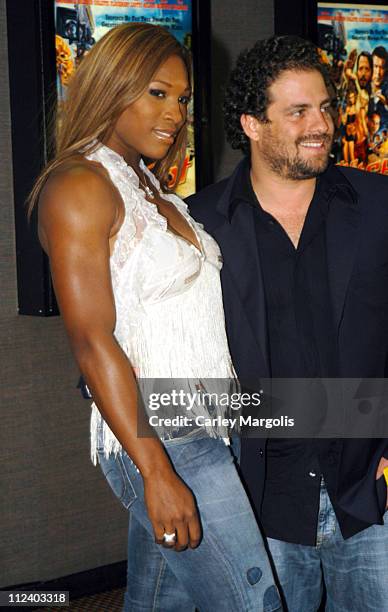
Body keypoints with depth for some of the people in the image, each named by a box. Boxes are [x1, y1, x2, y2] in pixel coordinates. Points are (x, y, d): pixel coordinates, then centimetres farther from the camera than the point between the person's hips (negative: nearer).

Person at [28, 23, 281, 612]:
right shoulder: (80, 185, -10)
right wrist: (158, 472, -21)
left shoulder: (151, 186, 17)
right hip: (160, 441, -8)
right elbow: (91, 340, -17)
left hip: (202, 431, 8)